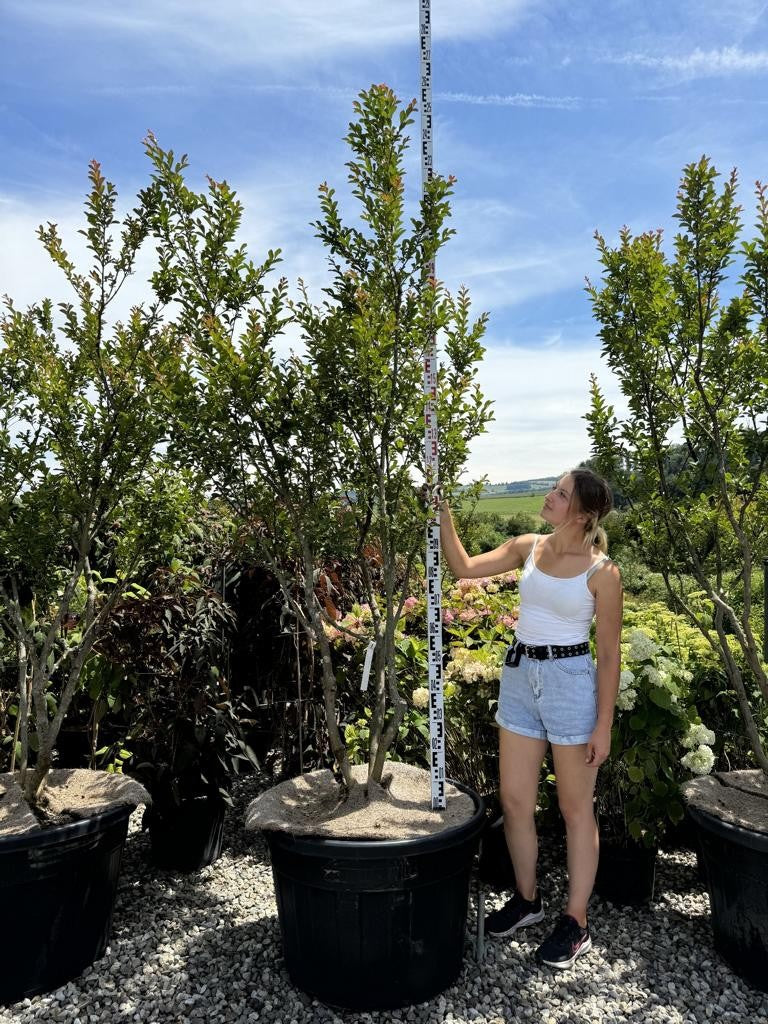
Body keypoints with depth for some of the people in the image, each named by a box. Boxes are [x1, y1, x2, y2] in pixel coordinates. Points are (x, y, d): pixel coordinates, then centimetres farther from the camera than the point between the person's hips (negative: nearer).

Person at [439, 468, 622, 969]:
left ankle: (576, 922, 26)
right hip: (519, 677, 6)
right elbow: (464, 568, 4)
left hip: (570, 683, -5)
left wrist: (604, 725, -8)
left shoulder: (602, 571, -12)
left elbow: (610, 653, -8)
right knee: (514, 800, 14)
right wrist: (443, 513, -6)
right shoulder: (528, 547, 2)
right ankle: (527, 899, 36)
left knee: (575, 807, 10)